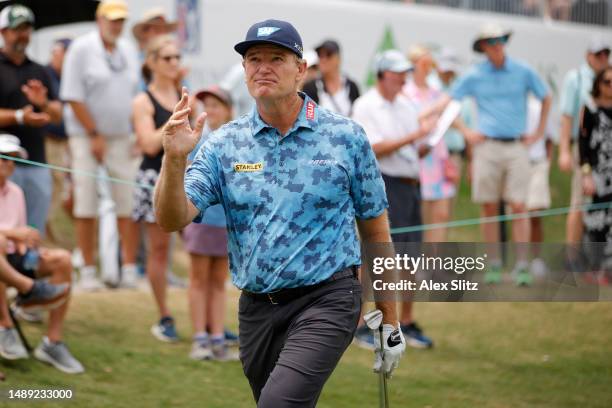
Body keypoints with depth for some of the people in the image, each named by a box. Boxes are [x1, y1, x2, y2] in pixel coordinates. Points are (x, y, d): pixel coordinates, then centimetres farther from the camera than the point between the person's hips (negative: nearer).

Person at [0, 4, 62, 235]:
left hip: (37, 163, 6)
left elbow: (57, 115, 15)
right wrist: (19, 117, -21)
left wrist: (44, 103, -6)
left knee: (36, 232, 7)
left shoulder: (39, 72, 17)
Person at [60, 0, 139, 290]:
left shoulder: (127, 51, 13)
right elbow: (73, 97, -9)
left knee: (127, 203, -1)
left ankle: (129, 267, 2)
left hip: (122, 137, 5)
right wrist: (94, 135, -11)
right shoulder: (81, 49, -5)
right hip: (87, 136, -4)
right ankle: (88, 271, 3)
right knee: (86, 204, -3)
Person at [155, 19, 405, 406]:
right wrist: (174, 160, -24)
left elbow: (375, 229, 5)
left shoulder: (346, 137, -1)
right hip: (256, 309, 4)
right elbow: (172, 219, -5)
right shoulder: (224, 143, 4)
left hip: (326, 301, -4)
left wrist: (390, 322, 7)